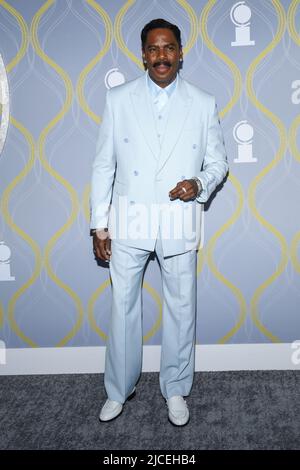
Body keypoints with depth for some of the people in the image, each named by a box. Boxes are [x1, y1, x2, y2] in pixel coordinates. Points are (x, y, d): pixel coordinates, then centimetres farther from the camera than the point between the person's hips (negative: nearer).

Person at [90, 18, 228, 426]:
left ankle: (176, 390, 28)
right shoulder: (118, 99, 1)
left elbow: (218, 162, 7)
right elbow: (104, 165, 3)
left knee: (181, 308, 9)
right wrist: (100, 224, 0)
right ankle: (120, 389, 27)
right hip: (128, 221, 0)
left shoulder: (203, 104, 2)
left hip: (179, 222, 1)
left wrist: (199, 184, -16)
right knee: (123, 307, 8)